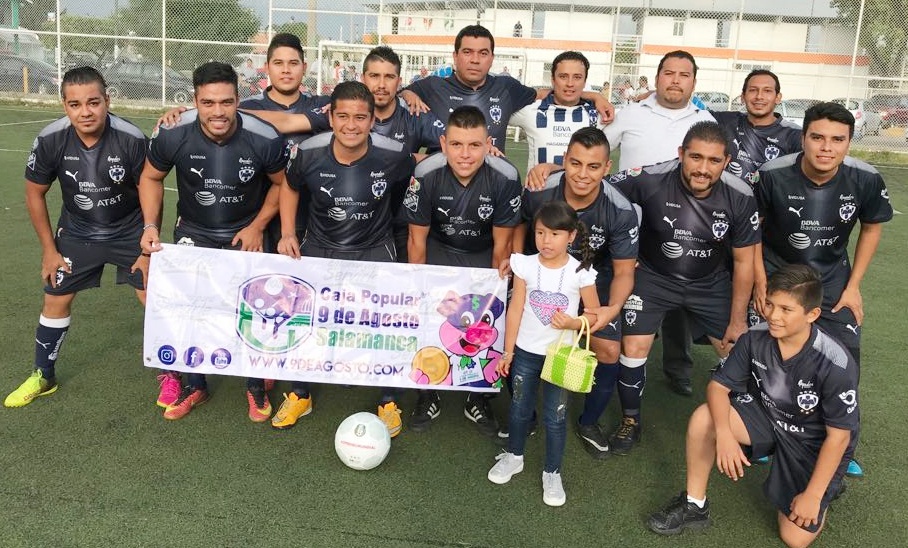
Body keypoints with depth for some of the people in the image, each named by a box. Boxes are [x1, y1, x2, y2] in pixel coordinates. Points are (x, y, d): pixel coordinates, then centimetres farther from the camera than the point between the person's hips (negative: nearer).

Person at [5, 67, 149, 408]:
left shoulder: (132, 139, -27)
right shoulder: (50, 140, -21)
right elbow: (34, 193, -5)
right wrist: (49, 249, -2)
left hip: (129, 232, -2)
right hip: (76, 233, 2)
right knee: (55, 301, 8)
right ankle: (43, 377, 29)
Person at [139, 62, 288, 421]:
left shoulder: (265, 139, -25)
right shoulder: (172, 135, -22)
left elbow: (281, 183, -5)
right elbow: (151, 178, -2)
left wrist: (257, 226, -11)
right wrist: (151, 225, -12)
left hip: (245, 233, -1)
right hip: (193, 231, 1)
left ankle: (256, 387, 21)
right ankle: (195, 385, 24)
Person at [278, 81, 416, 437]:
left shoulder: (394, 156, -21)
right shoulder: (308, 153, -17)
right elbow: (290, 187, 5)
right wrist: (287, 234, -3)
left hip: (374, 251, -1)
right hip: (319, 248, 2)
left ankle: (388, 401, 21)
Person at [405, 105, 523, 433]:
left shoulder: (505, 178, -26)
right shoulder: (426, 175, -25)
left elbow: (501, 244, -13)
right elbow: (417, 240, -12)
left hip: (483, 255, 0)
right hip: (438, 249, 0)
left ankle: (478, 398, 18)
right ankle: (428, 396, 12)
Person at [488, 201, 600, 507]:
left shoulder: (580, 272, -12)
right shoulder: (526, 266, -8)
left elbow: (595, 315, -4)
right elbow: (515, 309, -3)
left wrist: (572, 323, -25)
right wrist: (508, 351, -1)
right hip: (525, 352, 2)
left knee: (555, 416, 6)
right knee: (520, 408, 18)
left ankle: (552, 473, 25)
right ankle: (514, 457, 40)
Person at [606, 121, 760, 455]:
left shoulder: (740, 197, -20)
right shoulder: (651, 180, -28)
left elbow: (743, 261, -9)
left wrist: (737, 320, -4)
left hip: (711, 283, 2)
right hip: (654, 277, -2)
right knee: (633, 348, -10)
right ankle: (630, 421, 17)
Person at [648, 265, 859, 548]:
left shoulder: (836, 364, -29)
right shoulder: (755, 338, -18)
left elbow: (839, 435, -21)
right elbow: (718, 385, -13)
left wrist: (813, 495, -19)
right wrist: (724, 434, -31)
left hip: (814, 442, -3)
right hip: (767, 417, 3)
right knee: (703, 419, -24)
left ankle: (826, 486, 22)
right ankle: (694, 505, -6)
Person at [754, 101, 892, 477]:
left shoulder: (866, 180, -18)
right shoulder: (773, 175, -24)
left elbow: (872, 228, 1)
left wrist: (853, 286, -2)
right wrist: (760, 283, -9)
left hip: (832, 280, 2)